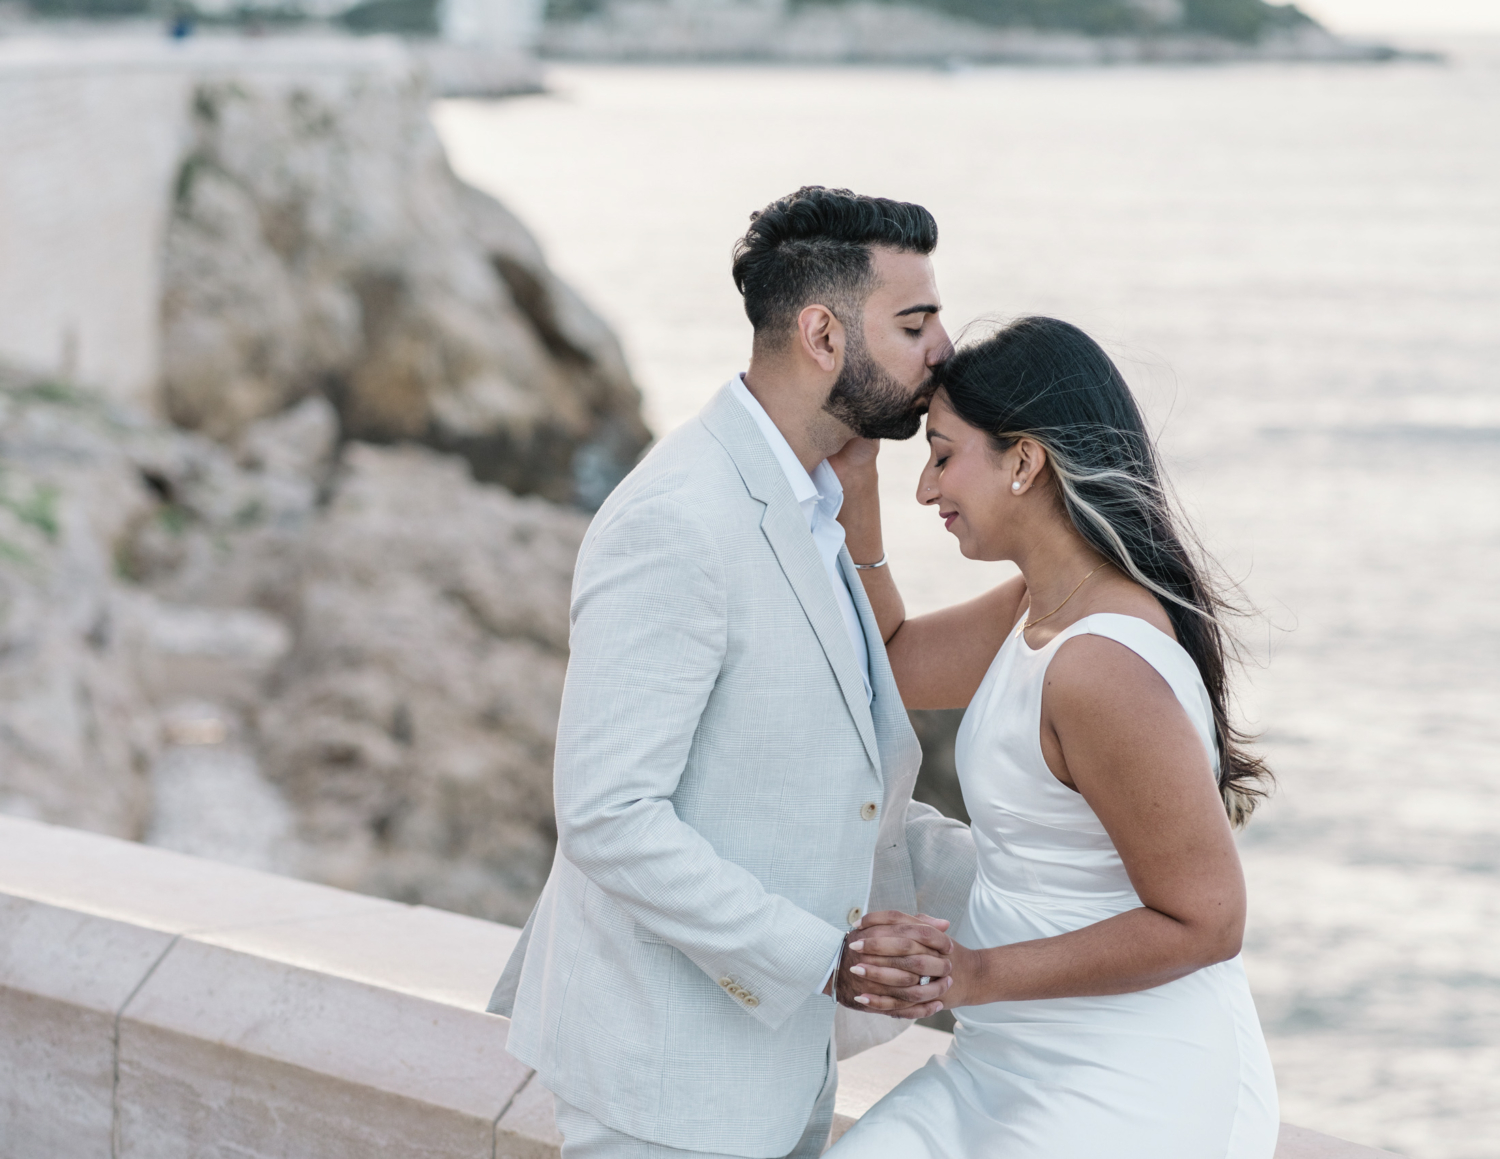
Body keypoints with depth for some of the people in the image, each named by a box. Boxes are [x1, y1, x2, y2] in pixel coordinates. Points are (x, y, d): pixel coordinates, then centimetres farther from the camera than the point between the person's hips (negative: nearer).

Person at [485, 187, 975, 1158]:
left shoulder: (794, 507, 10)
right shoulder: (676, 524, -21)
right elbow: (608, 814, -25)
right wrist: (822, 958, -24)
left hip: (772, 1034, 9)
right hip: (670, 1060, -9)